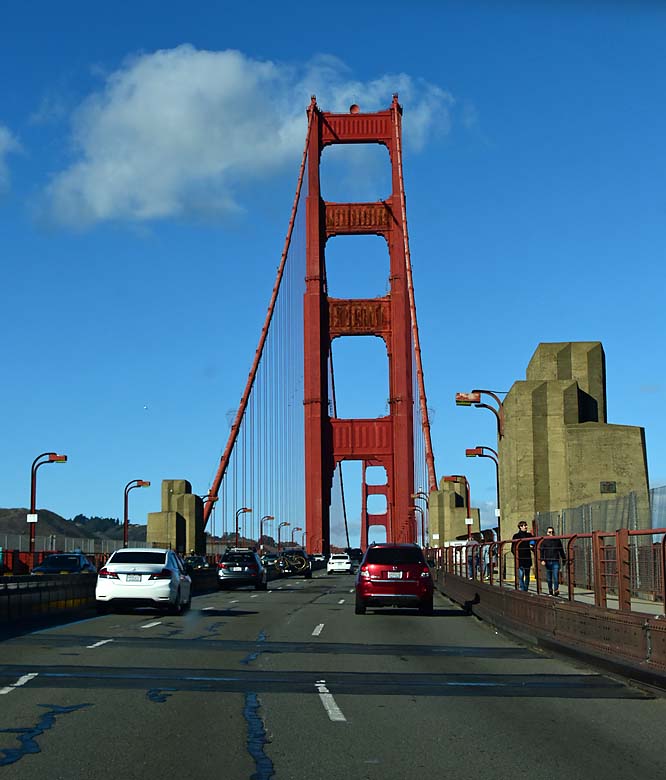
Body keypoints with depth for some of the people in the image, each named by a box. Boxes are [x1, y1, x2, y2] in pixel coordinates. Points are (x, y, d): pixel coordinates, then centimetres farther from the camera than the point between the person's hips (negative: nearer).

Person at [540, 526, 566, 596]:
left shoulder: (557, 540, 10)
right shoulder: (544, 541, 6)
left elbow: (561, 551, 18)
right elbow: (542, 551, 1)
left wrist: (564, 559, 20)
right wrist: (542, 560, -11)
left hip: (556, 561, 0)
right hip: (548, 561, 0)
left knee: (556, 576, -12)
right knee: (549, 578, 6)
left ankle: (556, 590, -14)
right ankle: (550, 590, 18)